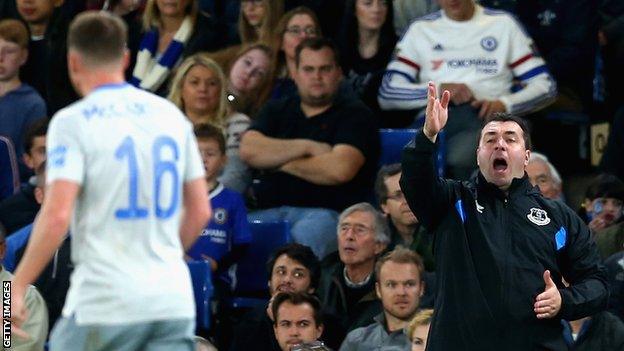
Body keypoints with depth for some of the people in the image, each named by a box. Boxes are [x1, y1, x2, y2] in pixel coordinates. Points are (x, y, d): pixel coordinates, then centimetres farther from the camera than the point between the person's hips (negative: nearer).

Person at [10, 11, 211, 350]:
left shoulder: (72, 122, -7)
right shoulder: (171, 115, 10)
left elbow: (57, 216, -16)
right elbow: (200, 211, 14)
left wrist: (18, 286, -8)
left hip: (105, 301, -4)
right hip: (173, 302, 4)